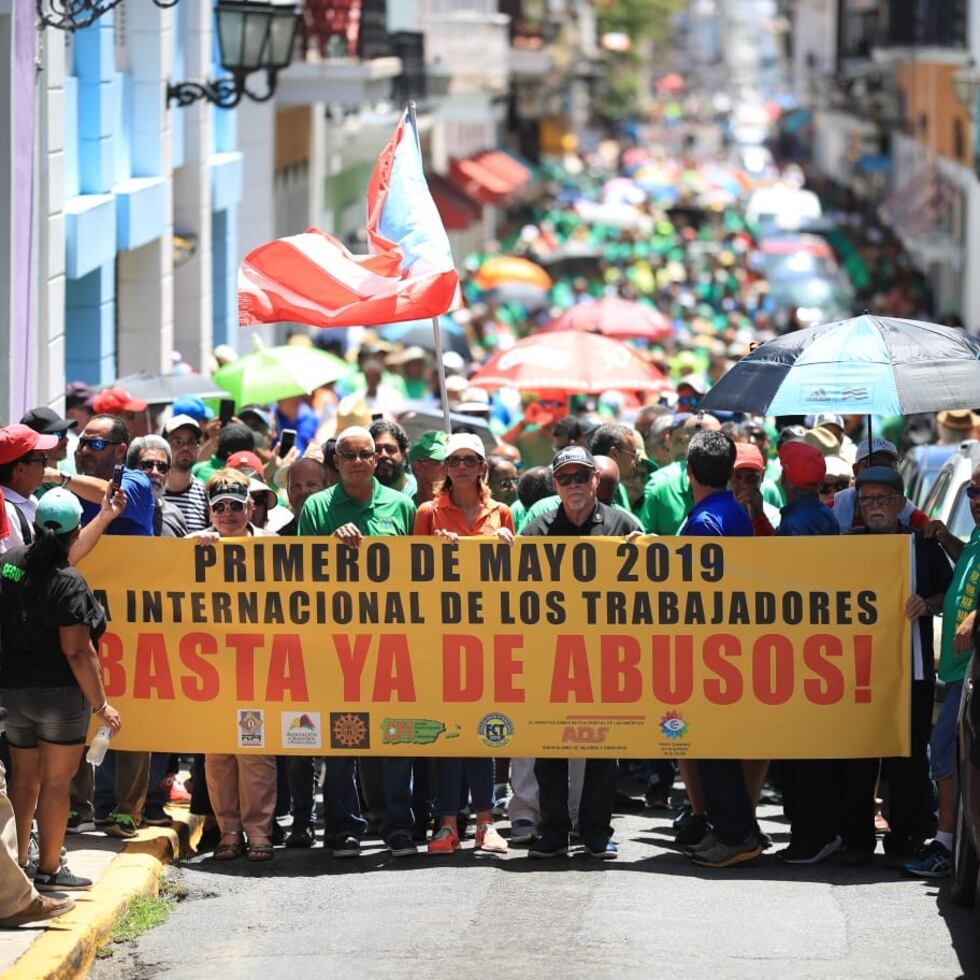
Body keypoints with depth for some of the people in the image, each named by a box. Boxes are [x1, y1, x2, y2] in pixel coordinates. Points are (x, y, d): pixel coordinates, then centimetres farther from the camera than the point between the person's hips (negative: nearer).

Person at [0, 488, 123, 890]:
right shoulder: (68, 584, -21)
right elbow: (77, 651, -21)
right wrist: (100, 703, -15)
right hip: (60, 694, -7)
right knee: (56, 781, 3)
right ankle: (49, 870, 7)